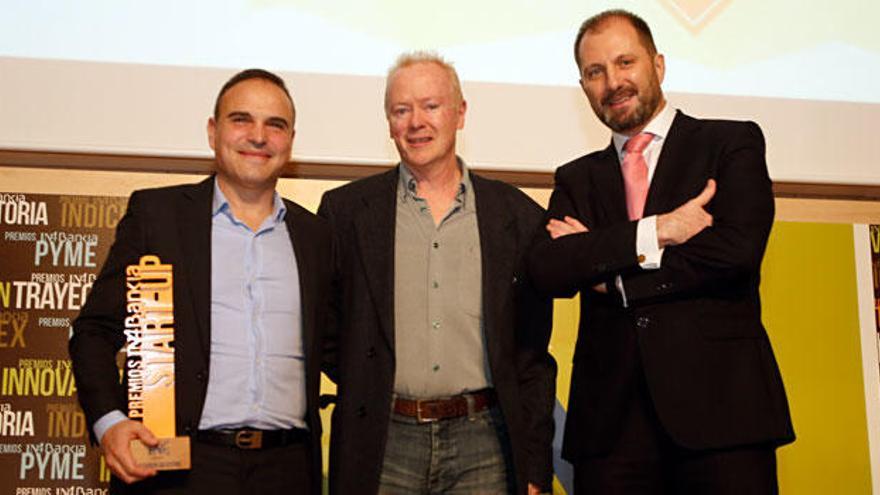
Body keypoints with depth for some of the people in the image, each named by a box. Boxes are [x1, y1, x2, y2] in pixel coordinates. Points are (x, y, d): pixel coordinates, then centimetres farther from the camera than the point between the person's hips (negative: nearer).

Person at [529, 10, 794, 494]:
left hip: (718, 404, -2)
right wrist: (657, 231, -12)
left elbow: (737, 250, -10)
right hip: (610, 418, 3)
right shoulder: (576, 179, 15)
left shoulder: (732, 144, 7)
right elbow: (546, 269, -3)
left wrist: (604, 267, -4)